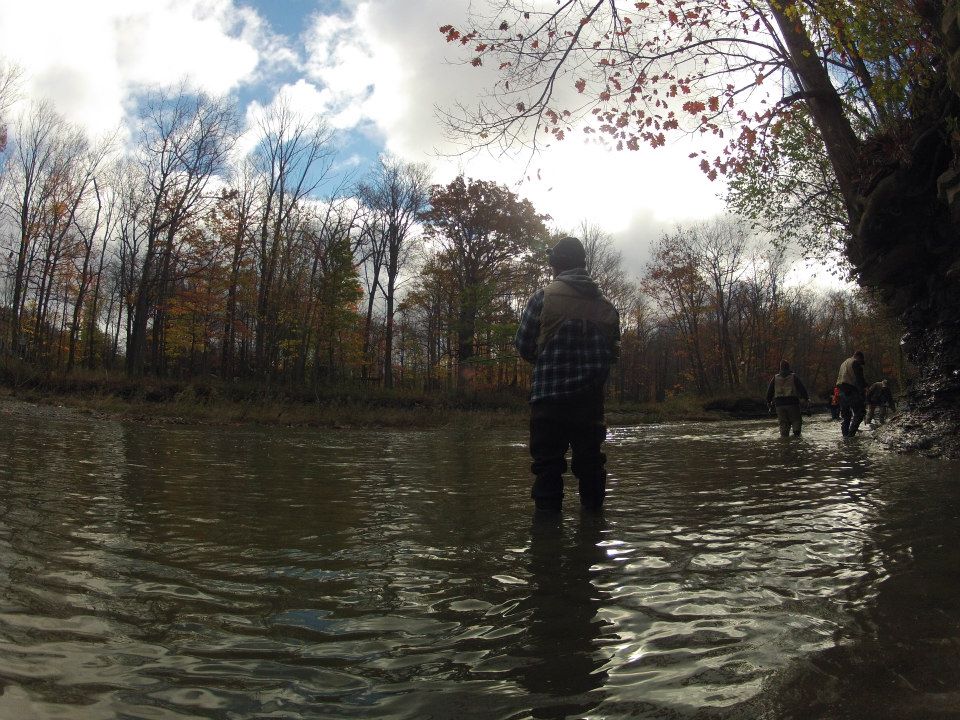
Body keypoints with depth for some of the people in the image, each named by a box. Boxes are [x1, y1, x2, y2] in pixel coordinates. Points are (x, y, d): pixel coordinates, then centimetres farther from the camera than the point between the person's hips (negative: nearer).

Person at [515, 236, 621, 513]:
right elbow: (613, 352, 12)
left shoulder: (544, 296, -4)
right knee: (590, 462, 13)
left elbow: (523, 346, -2)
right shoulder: (606, 305, 8)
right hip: (591, 397, 4)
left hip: (549, 396, -4)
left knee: (548, 463, 1)